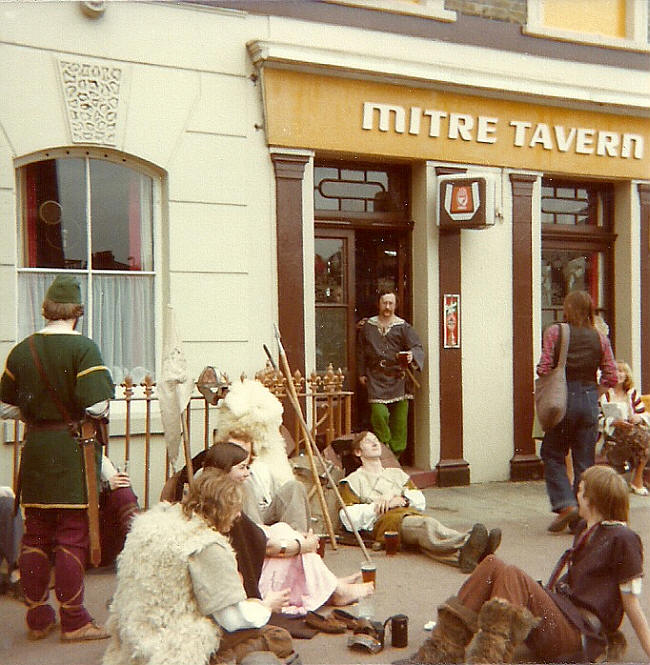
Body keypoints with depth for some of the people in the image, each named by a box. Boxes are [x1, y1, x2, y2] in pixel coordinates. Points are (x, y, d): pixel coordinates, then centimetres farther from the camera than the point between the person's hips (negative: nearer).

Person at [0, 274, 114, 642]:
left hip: (35, 447, 5)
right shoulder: (83, 347, -13)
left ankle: (38, 618, 23)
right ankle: (74, 621, 9)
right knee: (72, 535, 2)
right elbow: (97, 405, -20)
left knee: (35, 533, 13)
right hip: (73, 450, -5)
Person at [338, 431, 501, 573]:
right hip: (384, 521, -4)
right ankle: (466, 542, -66)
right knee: (427, 524, -37)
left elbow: (421, 502, 23)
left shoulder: (396, 473, 37)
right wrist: (379, 506, -1)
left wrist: (398, 496, 3)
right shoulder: (353, 481, 22)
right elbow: (349, 519, 6)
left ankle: (462, 553, -67)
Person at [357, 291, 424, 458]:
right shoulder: (368, 326, 11)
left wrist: (412, 355, -29)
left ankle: (396, 452, 12)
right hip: (376, 377, 1)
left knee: (399, 417, 0)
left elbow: (417, 347, -7)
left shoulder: (403, 327, 3)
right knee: (378, 413, -13)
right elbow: (362, 351, 17)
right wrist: (362, 373, 13)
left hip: (398, 377, 0)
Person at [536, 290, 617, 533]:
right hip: (589, 402, 3)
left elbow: (544, 369, -10)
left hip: (562, 400, -3)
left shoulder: (554, 332, -5)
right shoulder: (600, 338, 3)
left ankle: (565, 505, -3)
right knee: (585, 461, 9)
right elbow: (611, 377, 1)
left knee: (552, 455, 11)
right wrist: (592, 394, 14)